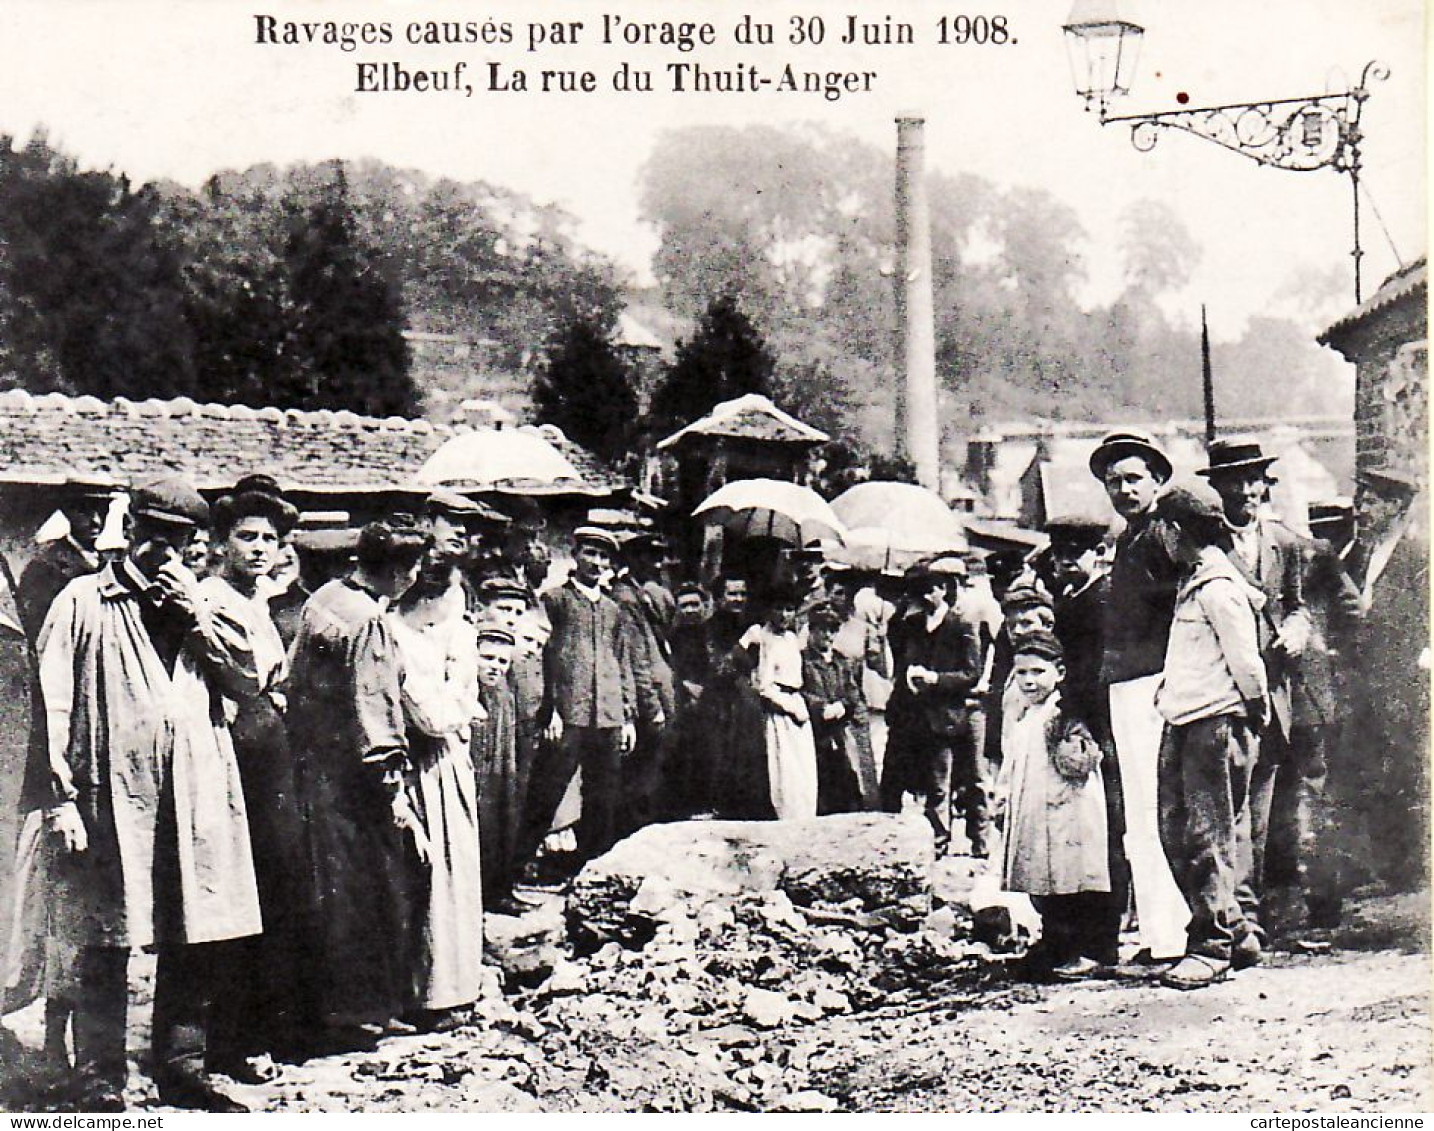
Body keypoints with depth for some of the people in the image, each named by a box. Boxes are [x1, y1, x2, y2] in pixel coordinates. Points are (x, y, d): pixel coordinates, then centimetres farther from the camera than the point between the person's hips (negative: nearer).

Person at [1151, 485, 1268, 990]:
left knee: (1208, 835, -6)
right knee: (1175, 831, 10)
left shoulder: (1219, 588, -12)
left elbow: (1245, 661, -13)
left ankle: (1212, 946, 1)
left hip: (1217, 722, -10)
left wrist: (1255, 714, -6)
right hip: (1182, 722, 10)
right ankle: (1235, 929, 20)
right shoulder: (1191, 583, 18)